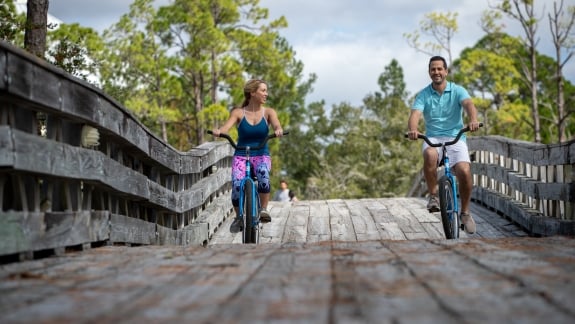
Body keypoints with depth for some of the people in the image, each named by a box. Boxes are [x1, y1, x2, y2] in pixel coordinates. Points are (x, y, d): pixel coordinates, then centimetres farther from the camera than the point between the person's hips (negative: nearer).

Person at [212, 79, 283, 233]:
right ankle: (238, 217, 2)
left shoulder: (268, 112, 4)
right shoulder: (238, 112, 1)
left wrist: (278, 130, -39)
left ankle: (264, 209, -18)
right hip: (241, 155, 0)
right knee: (237, 184, -25)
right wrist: (218, 131, -37)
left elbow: (276, 124, -14)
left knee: (263, 174, -35)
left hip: (261, 155, 0)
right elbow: (227, 126, -13)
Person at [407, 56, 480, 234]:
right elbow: (415, 114, -13)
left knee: (464, 171, -23)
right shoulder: (423, 95, 3)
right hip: (433, 139, 0)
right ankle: (433, 195, -15)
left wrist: (473, 120, -43)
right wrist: (412, 129, -37)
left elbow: (469, 104, -19)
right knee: (430, 155, -37)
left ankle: (465, 212, 1)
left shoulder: (457, 91, 1)